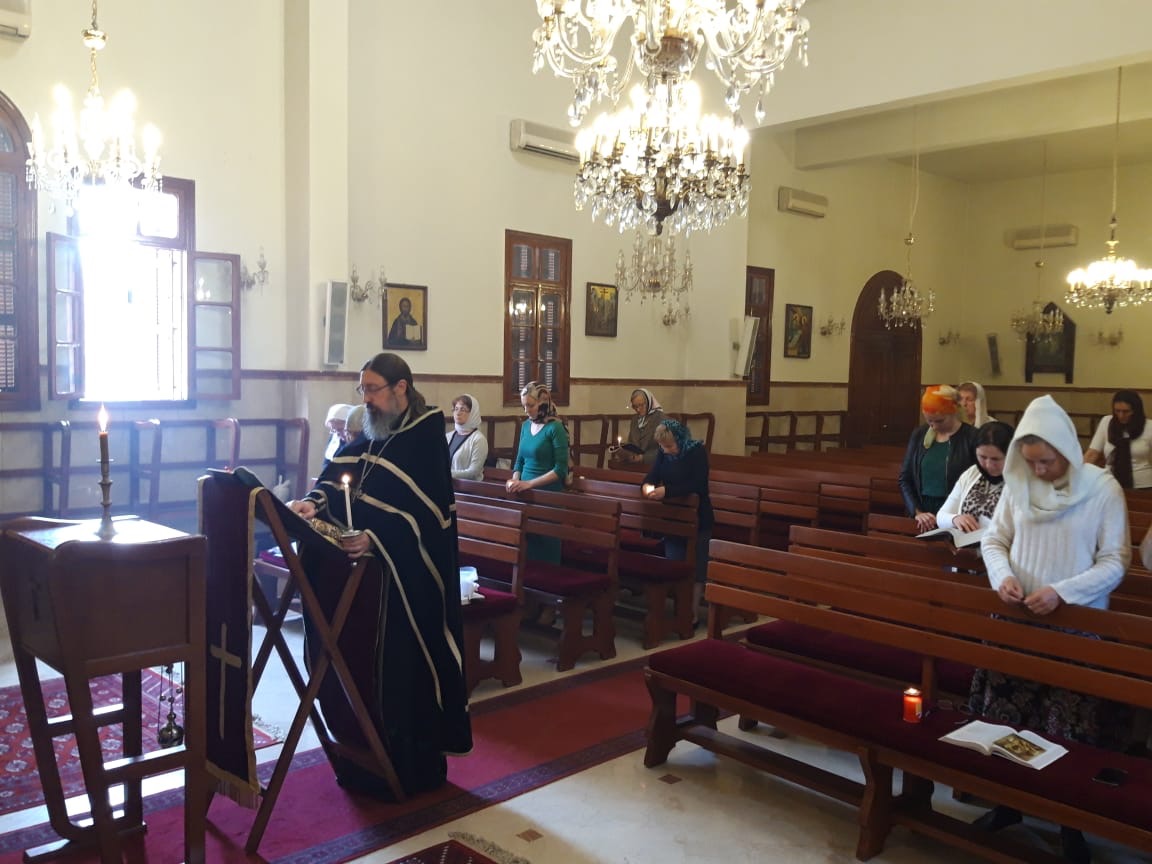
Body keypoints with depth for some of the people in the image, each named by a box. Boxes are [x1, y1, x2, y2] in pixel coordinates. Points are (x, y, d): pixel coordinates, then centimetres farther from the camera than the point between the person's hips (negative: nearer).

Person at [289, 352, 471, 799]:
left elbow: (425, 509, -20)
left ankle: (413, 770, 14)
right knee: (356, 664, 11)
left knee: (401, 670, -1)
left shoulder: (427, 436, -11)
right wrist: (314, 502, -11)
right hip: (362, 569, 7)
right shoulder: (369, 435, 13)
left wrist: (376, 539, -29)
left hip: (407, 577, -7)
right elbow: (336, 479, 10)